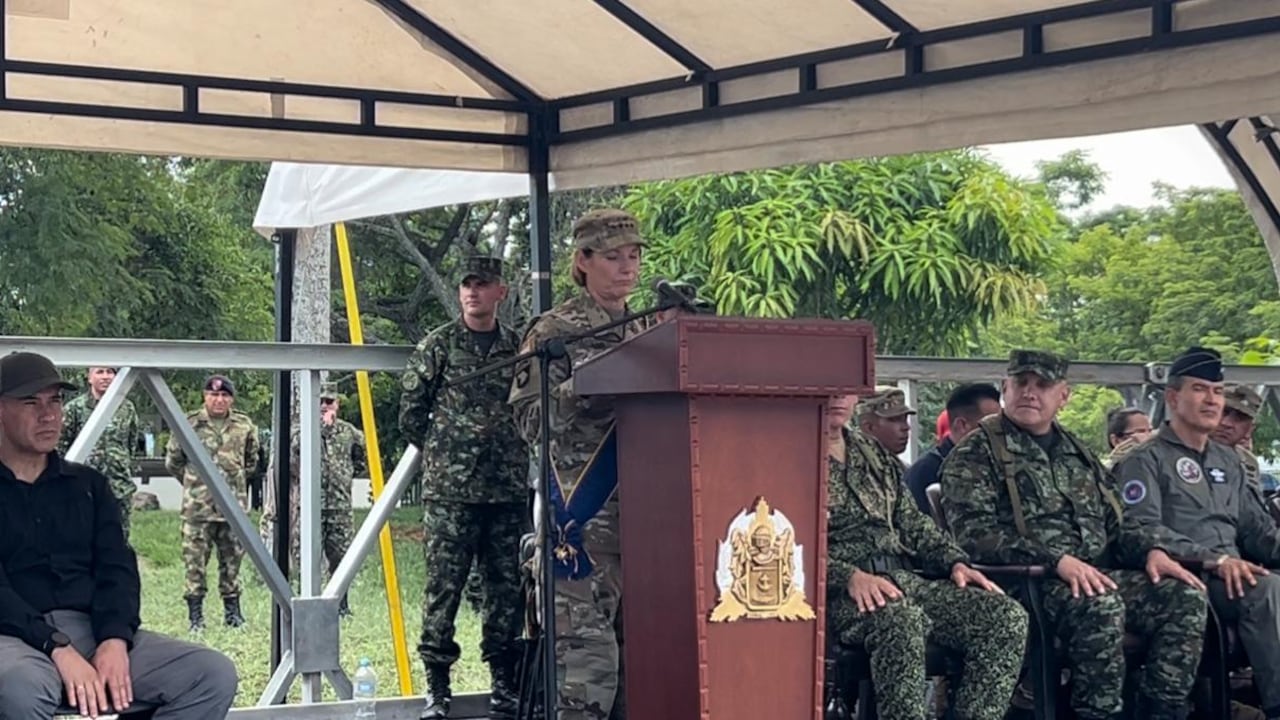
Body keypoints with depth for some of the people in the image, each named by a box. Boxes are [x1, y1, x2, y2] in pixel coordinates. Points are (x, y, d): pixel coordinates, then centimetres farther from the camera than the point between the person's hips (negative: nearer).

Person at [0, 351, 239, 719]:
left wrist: (114, 639, -13)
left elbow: (117, 569, 8)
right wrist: (57, 648, -21)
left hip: (96, 631, 5)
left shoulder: (88, 484, 20)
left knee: (214, 675, -19)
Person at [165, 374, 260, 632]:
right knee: (195, 560, -2)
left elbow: (251, 459, 22)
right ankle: (195, 613, 4)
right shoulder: (189, 425, -4)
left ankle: (232, 609, 19)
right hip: (197, 506, -3)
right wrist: (193, 481, 12)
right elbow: (172, 461, 8)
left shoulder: (244, 426, 6)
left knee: (232, 558, 9)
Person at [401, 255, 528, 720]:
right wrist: (442, 450, 6)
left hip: (509, 488, 3)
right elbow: (410, 411, 4)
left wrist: (514, 451, 10)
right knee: (443, 585, -2)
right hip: (449, 490, -3)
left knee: (507, 586, 6)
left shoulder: (518, 347, 10)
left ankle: (505, 683, 16)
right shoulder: (438, 345, 2)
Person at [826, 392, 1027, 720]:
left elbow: (912, 521, 25)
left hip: (905, 579, 7)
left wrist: (954, 561, 6)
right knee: (902, 619, -40)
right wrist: (850, 576, -24)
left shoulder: (877, 454, 24)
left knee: (1008, 616, -14)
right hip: (839, 593, -7)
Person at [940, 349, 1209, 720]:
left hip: (1099, 574, 7)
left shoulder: (1076, 453, 24)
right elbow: (975, 534, -12)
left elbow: (1113, 526, 27)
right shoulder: (975, 454, 2)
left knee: (1185, 596, -13)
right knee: (1100, 606, -35)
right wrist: (1057, 559, -23)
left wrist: (1150, 550, 3)